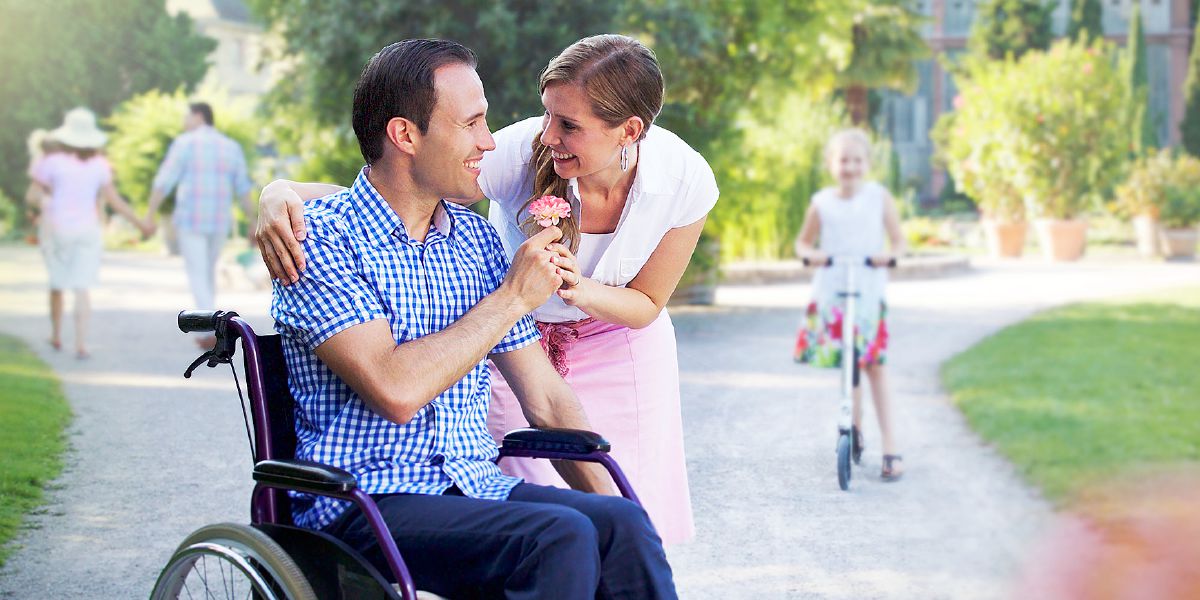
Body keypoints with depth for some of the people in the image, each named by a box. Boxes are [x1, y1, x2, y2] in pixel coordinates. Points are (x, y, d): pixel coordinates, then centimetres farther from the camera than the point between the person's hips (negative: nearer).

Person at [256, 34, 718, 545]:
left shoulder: (686, 181, -26)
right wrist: (283, 193, -53)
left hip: (618, 345, 2)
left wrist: (581, 290, -33)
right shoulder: (521, 151, -32)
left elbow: (646, 306, -11)